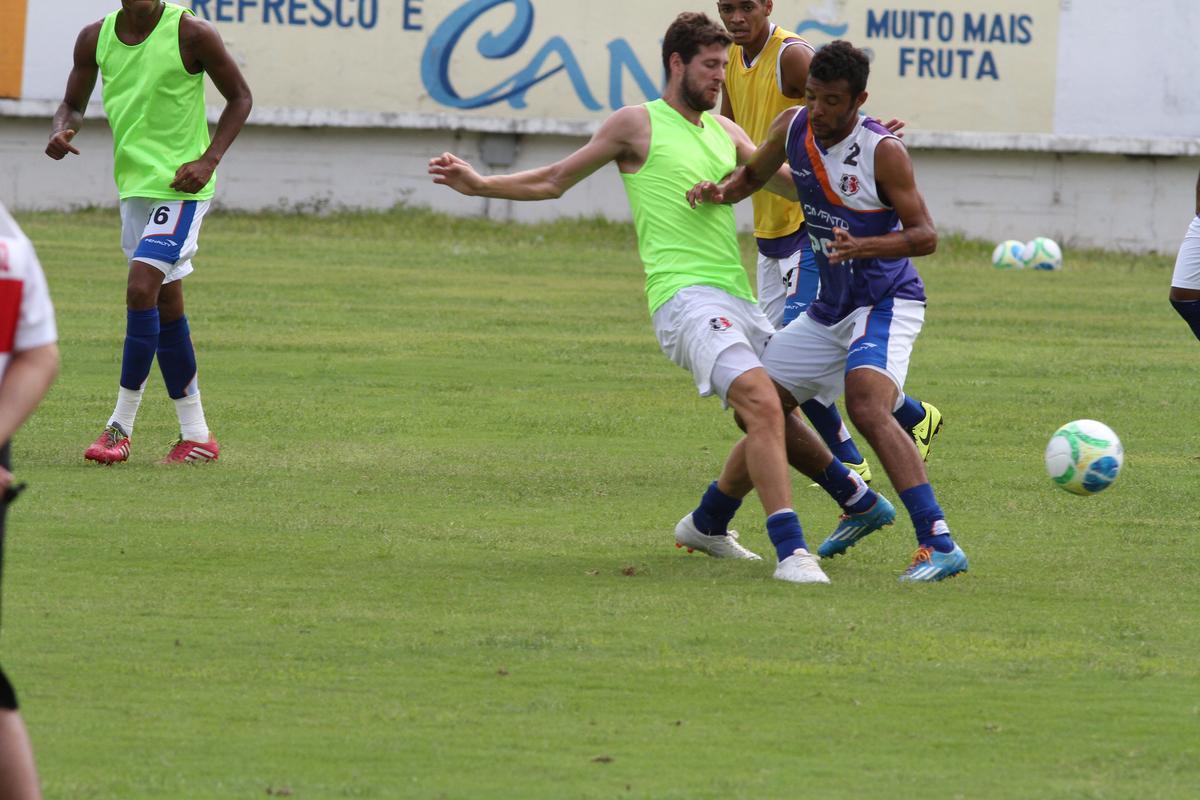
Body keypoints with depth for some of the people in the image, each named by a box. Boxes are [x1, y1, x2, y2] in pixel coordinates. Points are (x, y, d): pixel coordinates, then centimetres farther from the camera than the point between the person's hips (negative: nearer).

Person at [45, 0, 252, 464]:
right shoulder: (95, 38, 2)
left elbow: (239, 97, -2)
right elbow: (74, 103, 16)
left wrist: (209, 159, -14)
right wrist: (62, 131, -9)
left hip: (181, 186, -6)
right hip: (133, 183, 6)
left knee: (142, 289, -18)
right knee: (166, 307, 9)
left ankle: (121, 427, -12)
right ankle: (196, 435, 17)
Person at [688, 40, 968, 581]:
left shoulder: (884, 152, -19)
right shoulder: (793, 128, -1)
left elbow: (925, 236, -18)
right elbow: (753, 175, 18)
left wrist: (862, 247, -35)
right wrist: (722, 190, -5)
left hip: (886, 302, -8)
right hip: (831, 308, 8)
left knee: (866, 408, -31)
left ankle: (939, 545, -36)